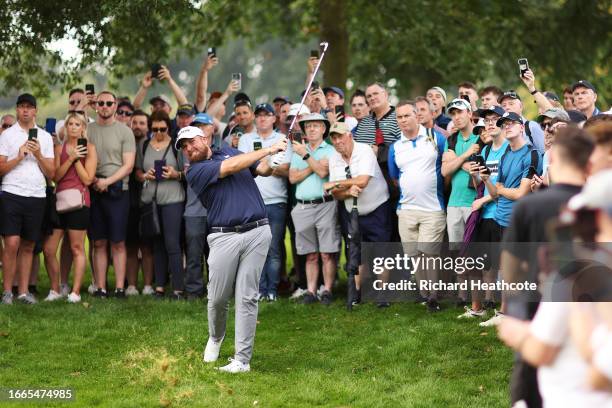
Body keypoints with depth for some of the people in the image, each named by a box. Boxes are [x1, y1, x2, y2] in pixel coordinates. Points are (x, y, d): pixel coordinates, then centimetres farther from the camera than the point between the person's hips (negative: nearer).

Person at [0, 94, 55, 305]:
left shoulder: (45, 137, 13)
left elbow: (51, 173, 8)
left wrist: (38, 155, -6)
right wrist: (19, 157, -12)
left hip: (37, 196, 3)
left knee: (28, 246, 6)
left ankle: (23, 291, 11)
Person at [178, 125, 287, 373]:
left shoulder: (230, 151, 17)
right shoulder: (195, 172, 1)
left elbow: (264, 169, 14)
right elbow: (230, 168, -9)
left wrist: (275, 159, -9)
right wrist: (268, 149, -6)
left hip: (257, 232, 2)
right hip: (224, 237, -1)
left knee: (247, 297, -4)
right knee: (218, 297, 2)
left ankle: (242, 360, -3)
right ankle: (215, 337, 33)